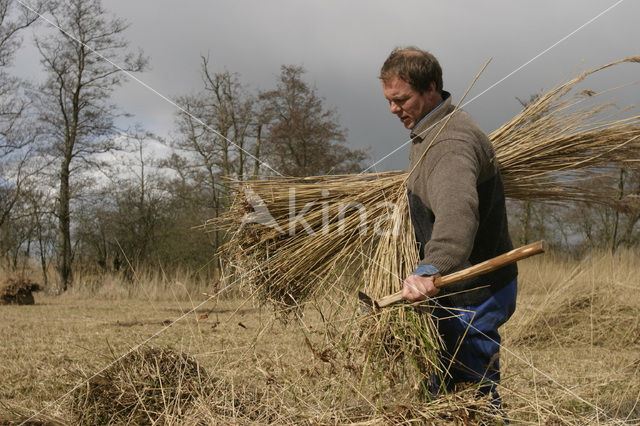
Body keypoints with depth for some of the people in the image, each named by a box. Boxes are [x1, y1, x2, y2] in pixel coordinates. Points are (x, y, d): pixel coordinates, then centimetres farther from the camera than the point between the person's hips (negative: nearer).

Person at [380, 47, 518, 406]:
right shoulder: (431, 129, 11)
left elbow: (457, 210, -46)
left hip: (475, 297, -11)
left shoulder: (451, 142, -25)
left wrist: (430, 270, -61)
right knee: (443, 392, 16)